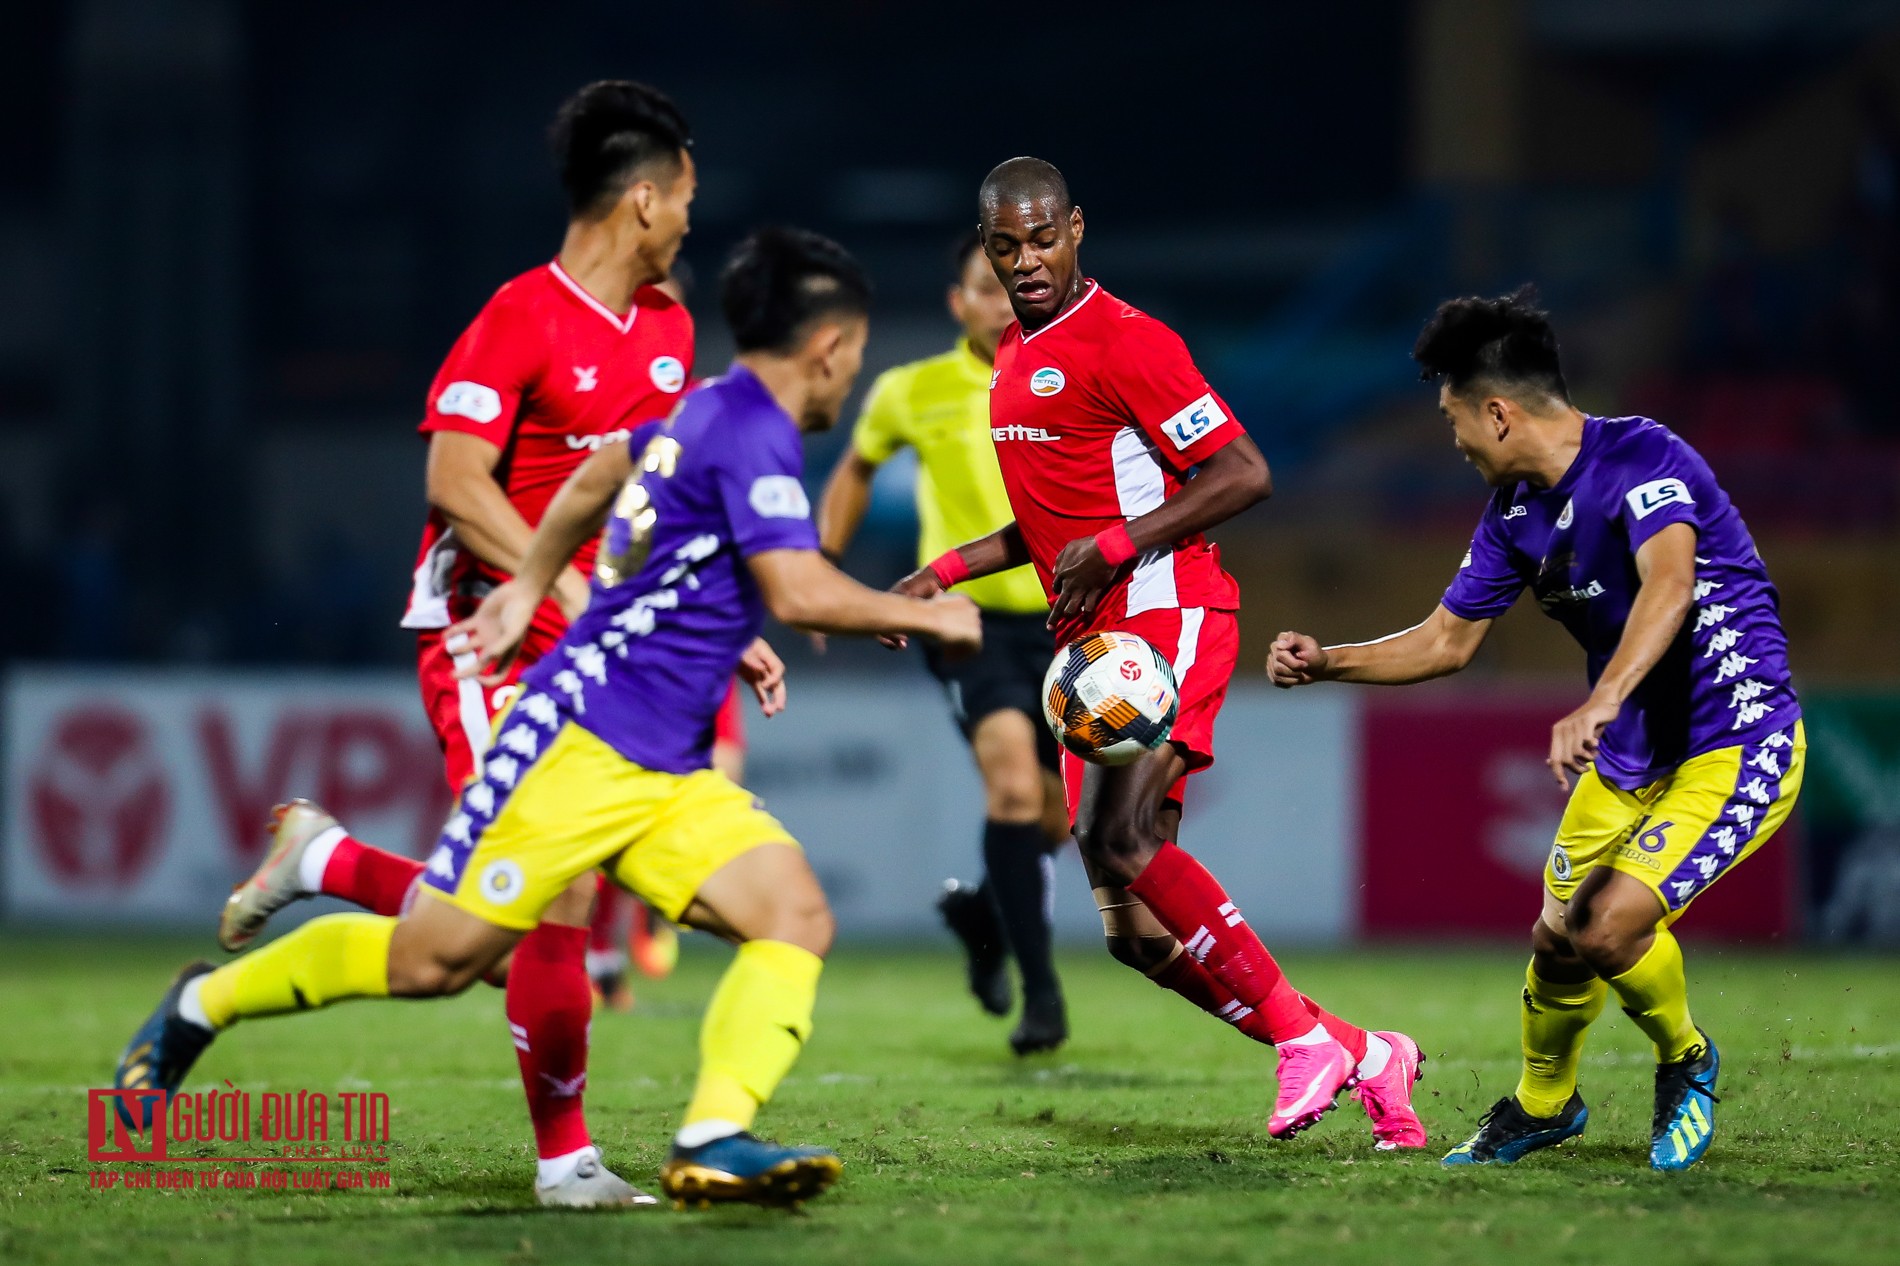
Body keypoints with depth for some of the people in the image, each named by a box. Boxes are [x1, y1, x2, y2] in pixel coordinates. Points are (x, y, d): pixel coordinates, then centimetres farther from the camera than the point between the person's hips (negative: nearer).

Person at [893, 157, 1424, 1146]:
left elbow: (1243, 475, -14)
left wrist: (1112, 547, -19)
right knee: (1137, 933, 1)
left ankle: (1300, 1037, -19)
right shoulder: (1014, 359, 19)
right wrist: (948, 571, 18)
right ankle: (1360, 1059, 9)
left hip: (1167, 618, -9)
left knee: (1119, 835, -29)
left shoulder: (1122, 341, -9)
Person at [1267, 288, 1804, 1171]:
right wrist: (1326, 663, 7)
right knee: (1558, 941, 7)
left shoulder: (1643, 460, -21)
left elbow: (1669, 585, -40)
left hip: (1737, 746, -8)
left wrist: (1599, 705, -53)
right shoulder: (1514, 515, 5)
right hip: (1628, 758, 8)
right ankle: (1542, 1106, 35)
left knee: (1614, 926, -23)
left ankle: (1686, 1065, 7)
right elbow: (1446, 641, 18)